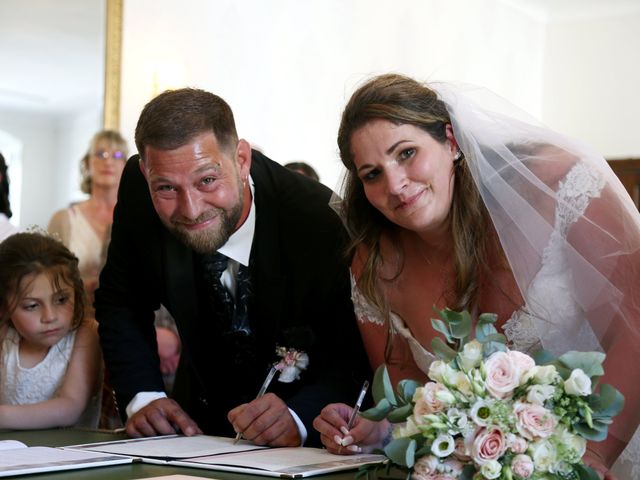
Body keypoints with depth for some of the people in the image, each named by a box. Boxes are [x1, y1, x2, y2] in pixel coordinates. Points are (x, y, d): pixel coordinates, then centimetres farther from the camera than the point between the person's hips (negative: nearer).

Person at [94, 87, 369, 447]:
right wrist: (143, 397, -12)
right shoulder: (139, 188, -15)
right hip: (199, 422, 3)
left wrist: (299, 418, -36)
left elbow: (354, 353, -18)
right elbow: (120, 301, 0)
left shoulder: (318, 219, -26)